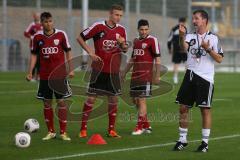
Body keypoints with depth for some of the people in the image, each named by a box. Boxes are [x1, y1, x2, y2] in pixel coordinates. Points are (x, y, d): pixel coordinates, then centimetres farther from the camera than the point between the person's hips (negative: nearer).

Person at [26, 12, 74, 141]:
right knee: (47, 103, 5)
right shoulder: (37, 37, 1)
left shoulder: (61, 34, -3)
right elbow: (34, 55, 8)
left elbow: (68, 52, 3)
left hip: (60, 74, -2)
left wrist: (71, 69, -2)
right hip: (44, 76, 2)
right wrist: (30, 72, 0)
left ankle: (63, 132, 4)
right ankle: (51, 132, 15)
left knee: (61, 102, -2)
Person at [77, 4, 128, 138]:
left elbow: (125, 50, 13)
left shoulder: (121, 30, 5)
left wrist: (123, 44, -10)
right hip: (99, 69, -4)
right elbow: (80, 38, -2)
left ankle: (111, 130, 14)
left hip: (114, 70, 4)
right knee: (91, 98, -4)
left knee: (113, 99, 5)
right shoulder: (99, 26, -8)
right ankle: (83, 129, 2)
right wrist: (90, 52, -9)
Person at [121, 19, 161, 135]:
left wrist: (157, 75, -12)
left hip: (146, 75, -8)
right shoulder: (136, 41, 15)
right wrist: (125, 72, 25)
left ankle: (140, 127, -4)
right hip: (135, 75, 8)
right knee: (135, 100, 9)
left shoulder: (152, 40, -6)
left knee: (141, 99, -9)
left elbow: (157, 58, -8)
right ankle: (146, 125, 20)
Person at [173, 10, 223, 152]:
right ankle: (182, 140, 15)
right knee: (183, 108, 4)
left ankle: (205, 142, 6)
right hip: (190, 76, 4)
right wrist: (182, 36, -36)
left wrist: (208, 49, -17)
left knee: (205, 109, -1)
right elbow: (184, 46, -16)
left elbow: (219, 59, -2)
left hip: (205, 78, -4)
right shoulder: (191, 36, 7)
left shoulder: (213, 38, 0)